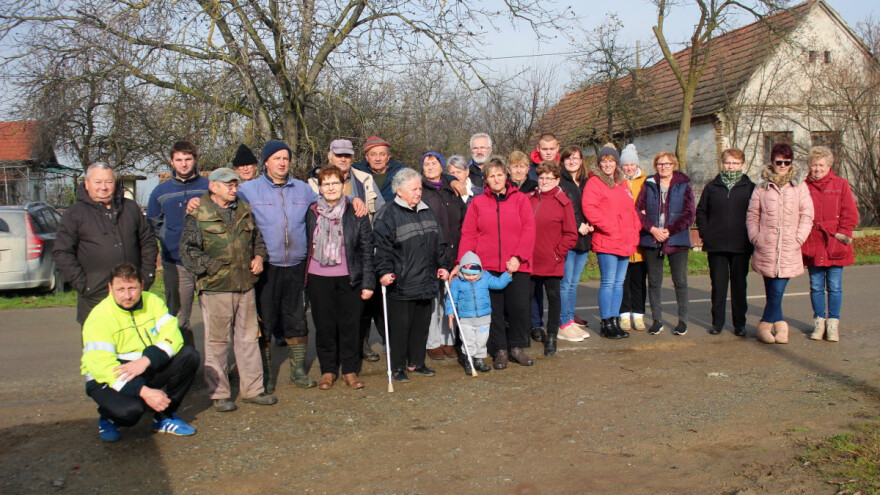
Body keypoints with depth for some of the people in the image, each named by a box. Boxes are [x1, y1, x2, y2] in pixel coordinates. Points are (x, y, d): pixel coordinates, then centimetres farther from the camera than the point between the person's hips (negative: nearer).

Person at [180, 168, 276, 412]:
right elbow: (188, 251, -8)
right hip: (215, 288, -5)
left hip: (245, 285, 5)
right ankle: (219, 394, 13)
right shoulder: (198, 214, -4)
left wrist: (259, 256, 8)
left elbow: (257, 238, 26)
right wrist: (214, 267, -14)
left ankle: (252, 389, 21)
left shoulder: (244, 210, 14)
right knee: (217, 341, 2)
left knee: (248, 337, 11)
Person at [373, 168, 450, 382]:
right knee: (400, 326, 0)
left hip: (425, 283, 7)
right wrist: (384, 271, -21)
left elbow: (439, 243, 22)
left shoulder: (427, 212, 15)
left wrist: (443, 266, 16)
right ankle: (398, 367, 13)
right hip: (400, 285, -7)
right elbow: (381, 247, -13)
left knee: (422, 324, 12)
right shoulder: (387, 214, -7)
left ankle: (416, 362, 26)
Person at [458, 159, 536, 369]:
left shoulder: (520, 199, 6)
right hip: (487, 266, 0)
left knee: (519, 307, -1)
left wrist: (518, 257, -11)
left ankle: (516, 347, 18)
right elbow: (468, 235, 4)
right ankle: (500, 351, 17)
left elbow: (529, 230, -1)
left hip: (517, 266, 0)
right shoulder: (478, 203, 7)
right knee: (494, 310, 4)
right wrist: (462, 262, -6)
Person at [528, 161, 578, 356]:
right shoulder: (528, 199, 5)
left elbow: (571, 235, -4)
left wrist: (558, 252, -8)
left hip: (552, 263, -3)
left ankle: (551, 336, 22)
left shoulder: (563, 202, -4)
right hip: (529, 261, 3)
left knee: (553, 296, 9)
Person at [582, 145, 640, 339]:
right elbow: (589, 208, -16)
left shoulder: (622, 183, 20)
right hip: (607, 242, -7)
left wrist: (634, 231, 11)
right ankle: (606, 325, 1)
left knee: (619, 283, 10)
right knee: (608, 283, -6)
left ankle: (615, 321, 17)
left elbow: (631, 209, 25)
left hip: (625, 242, 7)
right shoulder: (594, 183, -4)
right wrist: (609, 227, -17)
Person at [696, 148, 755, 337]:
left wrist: (750, 236, -5)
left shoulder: (750, 187, 4)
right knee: (718, 284, 6)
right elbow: (701, 212, 12)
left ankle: (739, 323, 15)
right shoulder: (712, 187, 8)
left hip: (740, 246, -1)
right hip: (715, 245, 1)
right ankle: (717, 322, 15)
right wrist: (705, 233, 1)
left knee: (739, 284, 7)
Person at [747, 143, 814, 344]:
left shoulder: (799, 186, 6)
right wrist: (755, 238, -1)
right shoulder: (762, 186, 7)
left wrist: (798, 239, -4)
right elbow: (752, 215, 10)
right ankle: (779, 324, 18)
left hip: (789, 250, -1)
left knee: (777, 291, -5)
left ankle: (765, 323, 13)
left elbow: (807, 216, 5)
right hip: (766, 248, 1)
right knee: (772, 292, 4)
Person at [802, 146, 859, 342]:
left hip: (835, 247, -1)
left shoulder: (841, 185, 5)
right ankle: (819, 321, 18)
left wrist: (841, 234, -6)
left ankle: (833, 323, 13)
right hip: (812, 247, 1)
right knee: (816, 287, 7)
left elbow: (850, 214, 3)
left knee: (834, 287, 3)